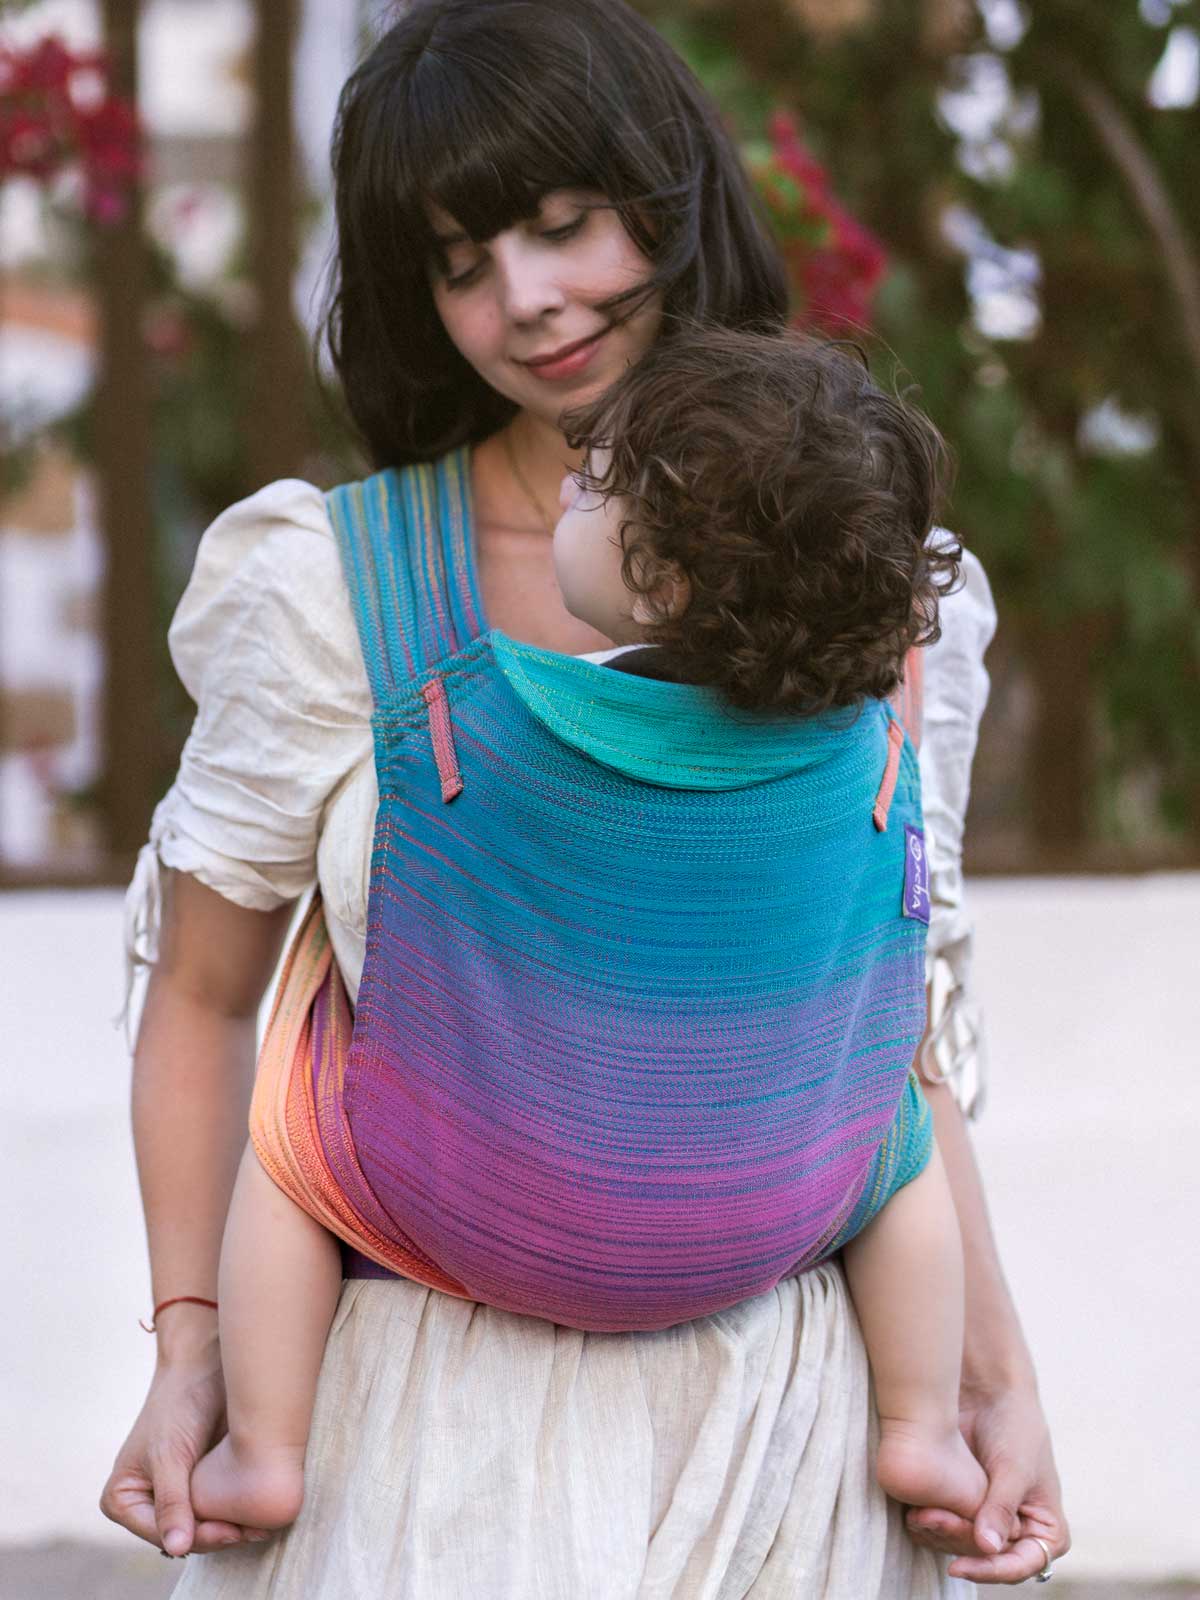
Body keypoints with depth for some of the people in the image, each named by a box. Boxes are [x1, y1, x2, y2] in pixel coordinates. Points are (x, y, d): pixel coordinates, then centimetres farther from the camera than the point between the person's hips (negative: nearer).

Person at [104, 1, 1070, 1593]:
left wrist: (997, 1381, 4)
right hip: (443, 1395, -2)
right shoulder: (332, 583, -3)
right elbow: (203, 999, 3)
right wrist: (189, 1356, -7)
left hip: (773, 1393, 2)